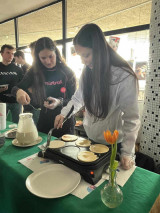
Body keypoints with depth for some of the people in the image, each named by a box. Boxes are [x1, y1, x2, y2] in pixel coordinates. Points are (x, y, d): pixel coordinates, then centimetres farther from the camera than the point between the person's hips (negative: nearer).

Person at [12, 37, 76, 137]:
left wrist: (60, 102, -26)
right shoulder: (35, 72, -3)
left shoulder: (67, 72, -8)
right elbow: (17, 88, 0)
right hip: (44, 123, 2)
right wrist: (18, 91, -24)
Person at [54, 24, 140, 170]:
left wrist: (127, 153, -20)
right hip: (90, 139, 5)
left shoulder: (125, 77, -23)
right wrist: (64, 114, -8)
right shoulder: (87, 72, -7)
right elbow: (78, 98, 7)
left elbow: (131, 119, -18)